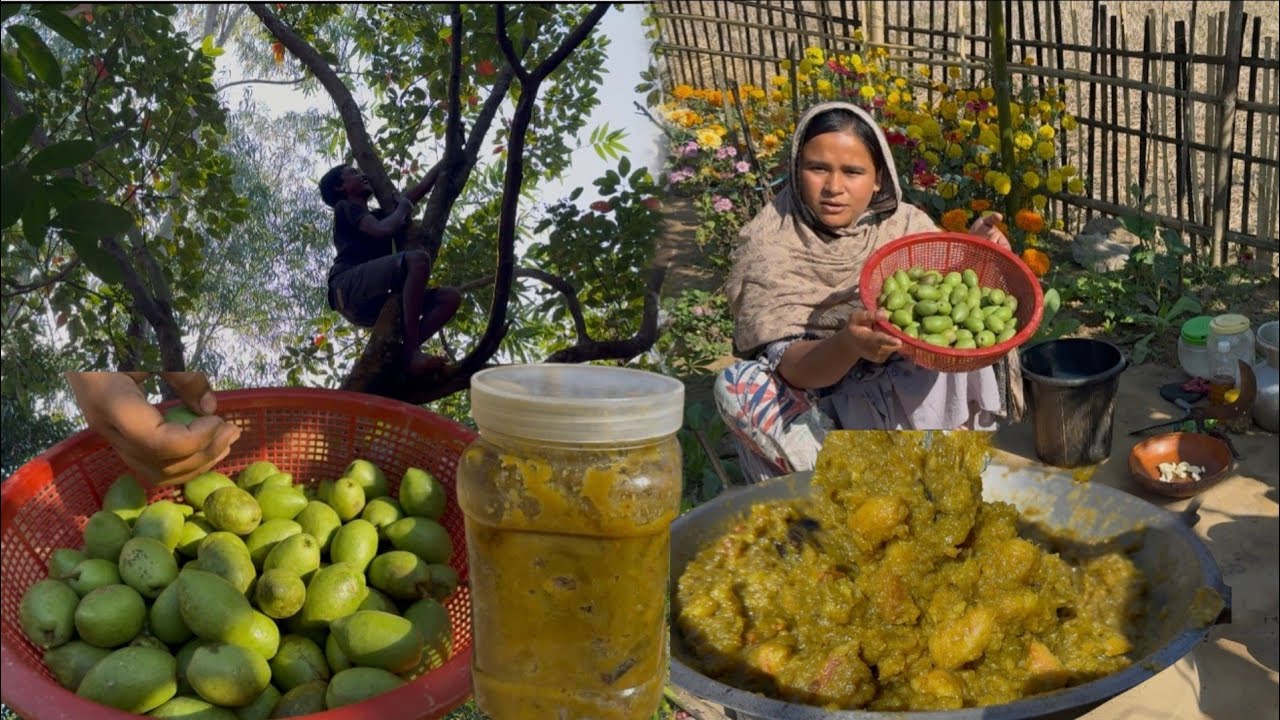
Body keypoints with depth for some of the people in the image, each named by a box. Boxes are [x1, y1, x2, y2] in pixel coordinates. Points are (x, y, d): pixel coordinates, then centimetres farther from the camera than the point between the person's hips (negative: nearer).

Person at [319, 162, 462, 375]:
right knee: (418, 258, -29)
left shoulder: (378, 215, 35)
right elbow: (383, 231, -7)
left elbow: (421, 187, 35)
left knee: (450, 297, -5)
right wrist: (403, 207, 11)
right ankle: (412, 352, -32)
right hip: (350, 289, -8)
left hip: (373, 301, 8)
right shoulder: (345, 208, 13)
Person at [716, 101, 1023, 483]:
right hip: (815, 404, -1)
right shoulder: (769, 244, -11)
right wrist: (849, 345, -42)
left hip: (905, 398, 2)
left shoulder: (908, 225, -2)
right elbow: (789, 367, -21)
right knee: (738, 386, -29)